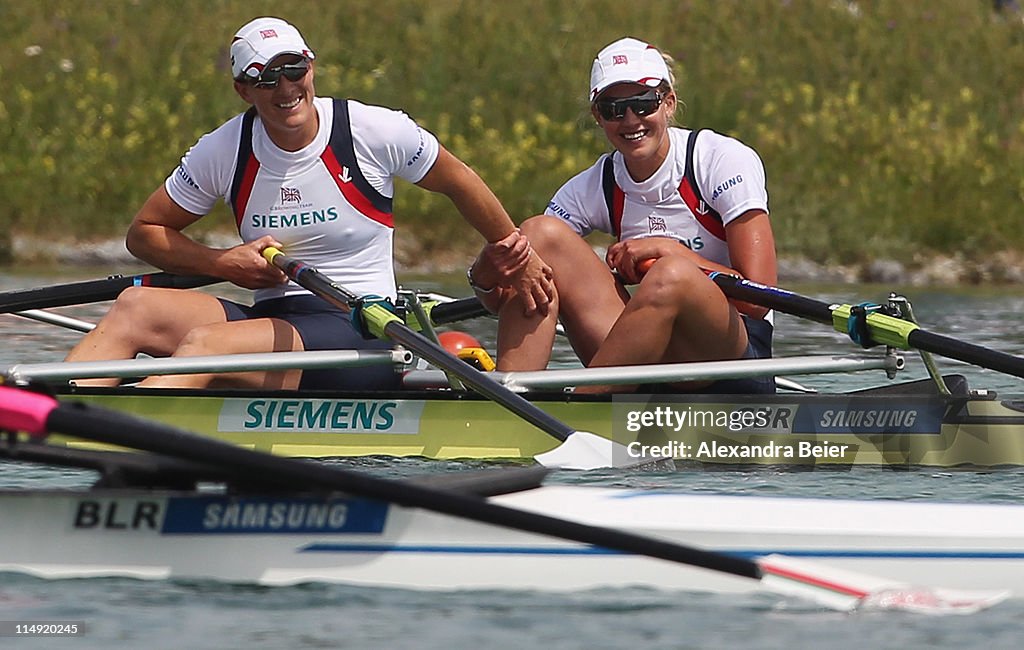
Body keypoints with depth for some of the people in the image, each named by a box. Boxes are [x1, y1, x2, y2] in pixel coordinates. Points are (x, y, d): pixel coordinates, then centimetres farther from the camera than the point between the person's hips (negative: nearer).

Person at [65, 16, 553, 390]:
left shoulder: (375, 132, -3)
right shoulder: (223, 152, 4)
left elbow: (457, 182, 13)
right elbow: (144, 232, 12)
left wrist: (517, 253, 20)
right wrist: (222, 264, -6)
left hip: (362, 335, -5)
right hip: (270, 318, 5)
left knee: (205, 346, -32)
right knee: (135, 307, -21)